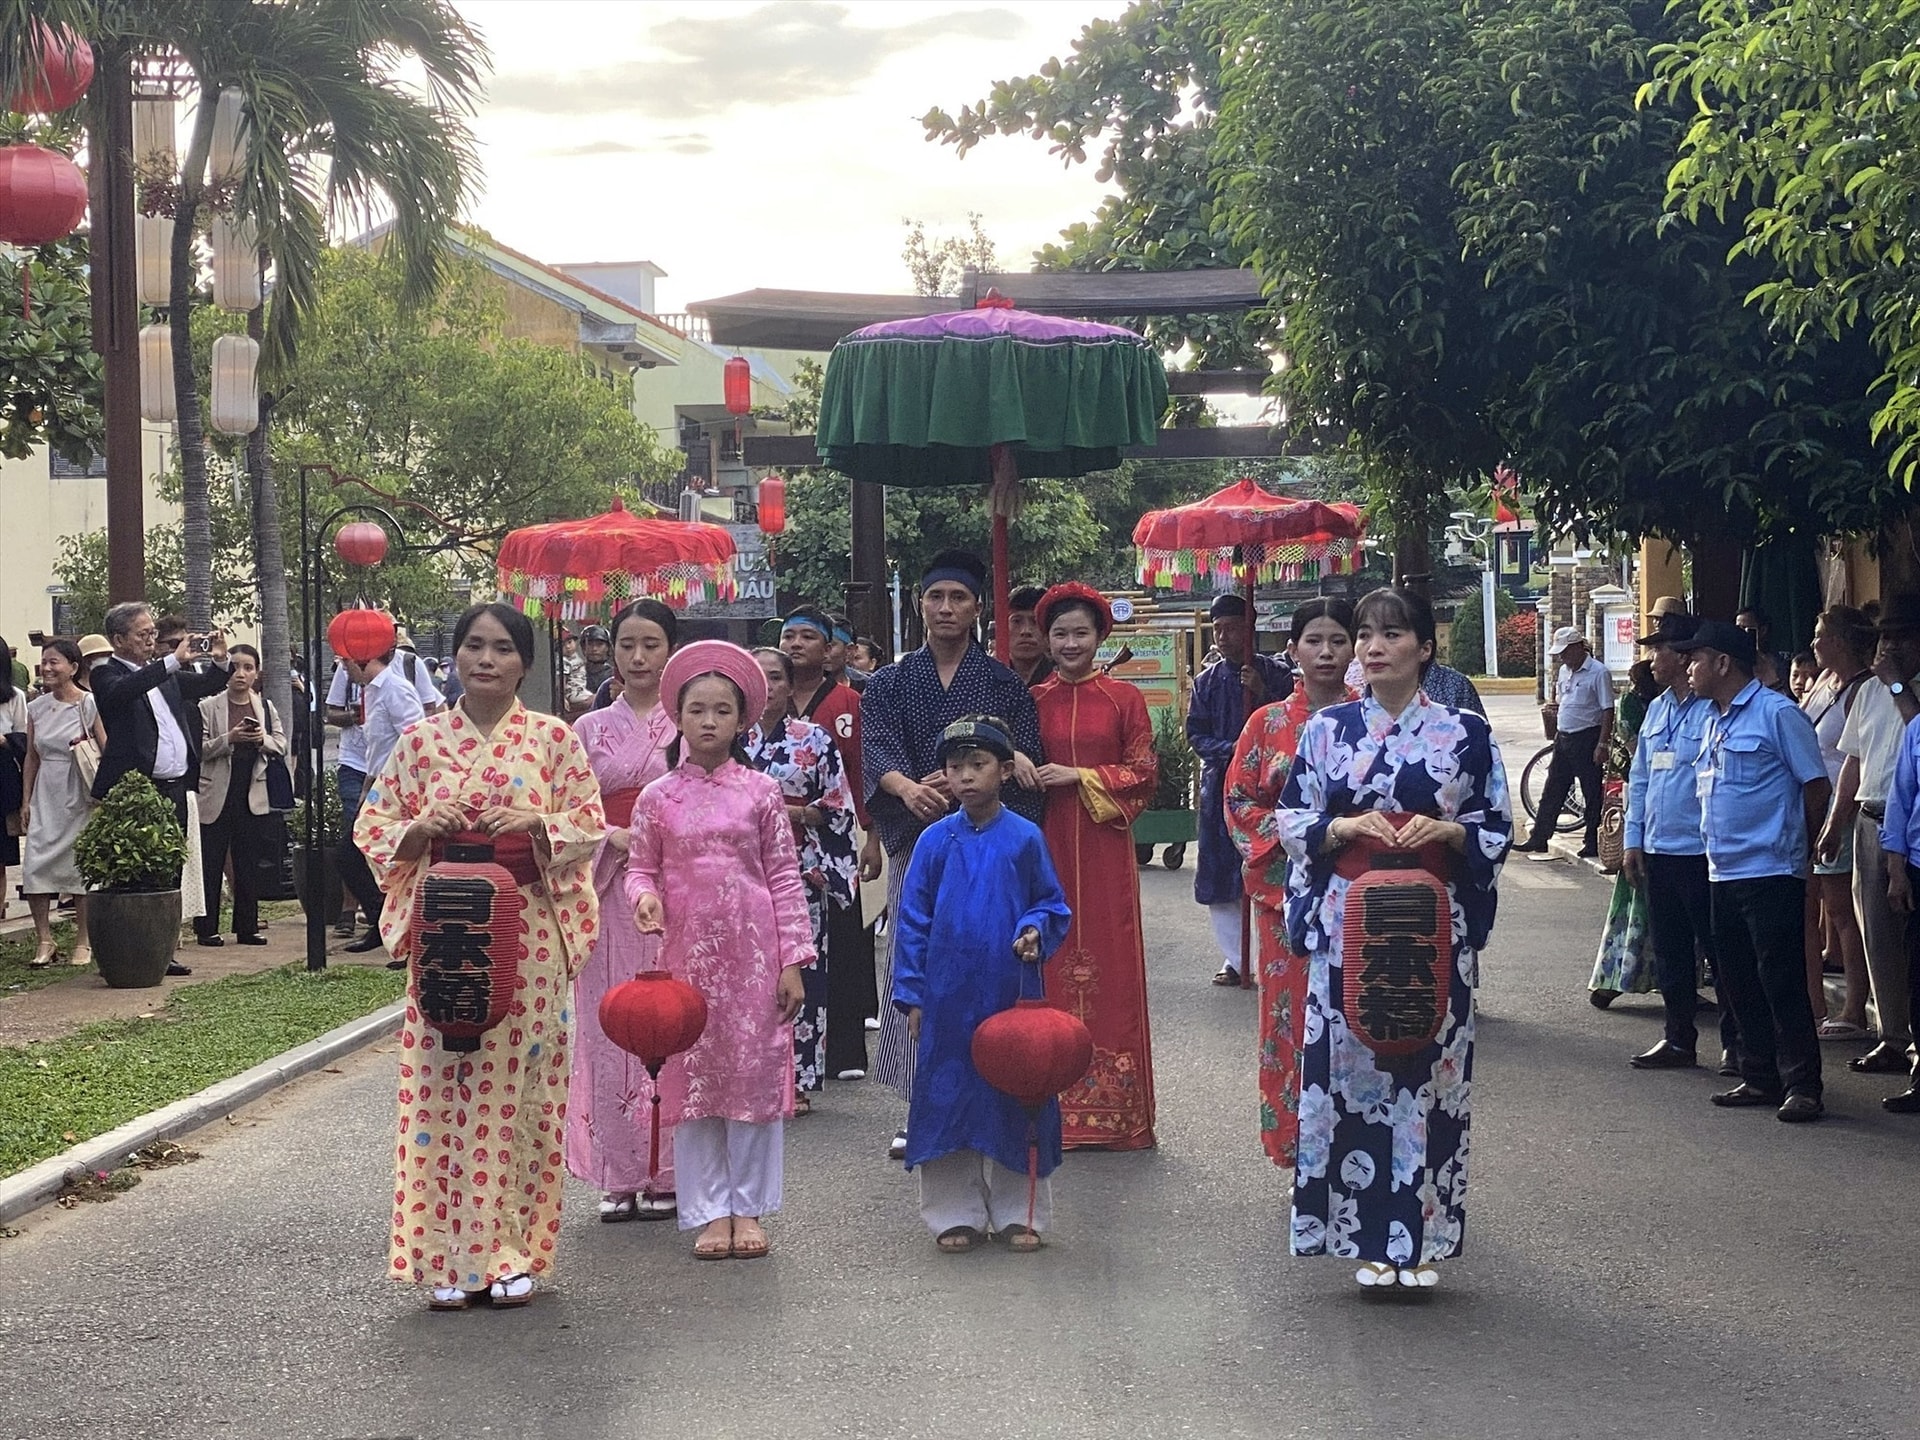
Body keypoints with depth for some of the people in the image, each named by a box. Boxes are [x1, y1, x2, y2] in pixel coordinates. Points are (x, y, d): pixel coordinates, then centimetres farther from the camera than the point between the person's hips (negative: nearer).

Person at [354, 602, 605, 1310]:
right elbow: (372, 827, 9)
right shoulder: (421, 739, 7)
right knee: (442, 1086, -2)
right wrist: (422, 828, -10)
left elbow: (591, 825, 4)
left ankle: (510, 1252, 10)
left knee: (519, 1086, 1)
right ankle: (448, 1258, 4)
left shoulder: (552, 738, 5)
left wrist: (535, 825, -13)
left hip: (528, 935, -1)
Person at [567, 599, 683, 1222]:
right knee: (610, 1030, 0)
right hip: (609, 890, 2)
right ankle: (620, 1177, 6)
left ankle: (666, 1176, 4)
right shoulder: (590, 729, 12)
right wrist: (616, 839, -10)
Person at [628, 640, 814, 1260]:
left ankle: (748, 1208, 14)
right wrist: (644, 897, -15)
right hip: (686, 953, 1)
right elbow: (640, 867, 10)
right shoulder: (658, 798, 3)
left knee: (755, 1074, 3)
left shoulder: (761, 792, 1)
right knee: (693, 1077, 4)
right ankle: (709, 1210, 13)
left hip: (753, 955, -1)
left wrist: (793, 960, -3)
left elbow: (785, 878, 1)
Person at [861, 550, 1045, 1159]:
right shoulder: (889, 684, 8)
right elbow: (877, 751, -9)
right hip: (916, 846, 1)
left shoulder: (1003, 684, 6)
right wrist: (908, 787, -29)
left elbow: (1026, 770, 1)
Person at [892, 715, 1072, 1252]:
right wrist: (911, 994, 2)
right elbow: (913, 921, 4)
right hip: (947, 999, 1)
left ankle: (1019, 1212, 17)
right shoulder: (935, 841, 1)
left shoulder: (1025, 838, -1)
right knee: (946, 1100, 4)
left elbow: (1052, 904, 9)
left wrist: (1035, 931, -13)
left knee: (1016, 1098, 6)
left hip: (1011, 994, -1)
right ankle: (956, 1213, 16)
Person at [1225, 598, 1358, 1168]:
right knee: (1292, 1012, 0)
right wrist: (1285, 836, -9)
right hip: (1288, 885, 1)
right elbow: (1239, 800, 7)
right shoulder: (1269, 723, 7)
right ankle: (1299, 1152, 8)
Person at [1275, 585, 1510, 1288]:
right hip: (1346, 921, 1)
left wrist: (1446, 830, -12)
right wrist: (1347, 827, -11)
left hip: (1435, 923, 0)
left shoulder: (1465, 733, 5)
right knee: (1351, 1066, -1)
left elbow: (1497, 829, 6)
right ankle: (1367, 1238, 7)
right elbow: (1293, 821, 7)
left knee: (1429, 1067, 1)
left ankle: (1421, 1238, 10)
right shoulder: (1326, 729, 7)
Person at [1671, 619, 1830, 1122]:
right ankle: (1760, 1078, 20)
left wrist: (1792, 845, 2)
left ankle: (1802, 1086, -3)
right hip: (1724, 872, 9)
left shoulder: (1777, 713, -10)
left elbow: (1817, 787, -7)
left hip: (1771, 873, -9)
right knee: (1738, 985, 11)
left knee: (1782, 983, -7)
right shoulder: (1714, 719, 15)